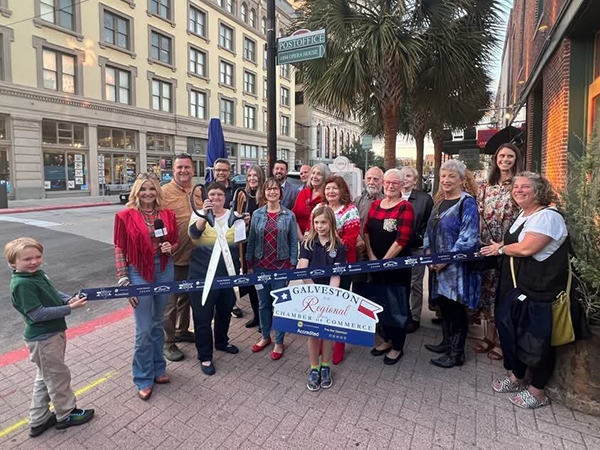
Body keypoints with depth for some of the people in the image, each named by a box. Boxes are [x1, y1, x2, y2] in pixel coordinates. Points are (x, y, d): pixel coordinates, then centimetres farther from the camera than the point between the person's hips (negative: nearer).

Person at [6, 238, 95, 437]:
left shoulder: (38, 274, 1)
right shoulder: (22, 284, -24)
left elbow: (53, 294, 12)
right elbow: (37, 314, -26)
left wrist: (70, 299, -7)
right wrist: (69, 308, -26)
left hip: (53, 333, 9)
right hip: (43, 339, -9)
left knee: (45, 378, 22)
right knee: (58, 376, 10)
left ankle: (38, 420, 39)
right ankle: (66, 415, 31)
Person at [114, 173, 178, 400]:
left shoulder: (168, 215, 1)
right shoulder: (125, 216, -8)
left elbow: (175, 243, 12)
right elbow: (120, 250, -6)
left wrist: (169, 248, -11)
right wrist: (124, 282, -9)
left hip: (164, 271, 4)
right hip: (139, 273, -3)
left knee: (158, 324, 17)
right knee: (144, 329, 3)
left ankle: (158, 368, 35)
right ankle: (144, 379, 22)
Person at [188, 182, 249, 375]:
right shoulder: (199, 215, -4)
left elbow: (242, 242, 7)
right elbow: (193, 233, -24)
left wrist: (246, 225, -9)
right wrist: (204, 215, -38)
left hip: (228, 274, 4)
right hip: (203, 275, -3)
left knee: (225, 310, 20)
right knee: (203, 316, 3)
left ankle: (222, 342, 44)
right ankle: (205, 356, 20)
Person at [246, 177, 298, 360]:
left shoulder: (289, 215, -2)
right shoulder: (257, 214, 3)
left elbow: (293, 242, -1)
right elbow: (251, 240, 6)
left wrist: (292, 265, -5)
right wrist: (249, 263, 4)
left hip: (281, 265, -2)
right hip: (260, 265, 2)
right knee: (263, 303, 14)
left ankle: (279, 342, 22)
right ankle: (265, 337, 32)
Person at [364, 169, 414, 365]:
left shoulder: (405, 207, -11)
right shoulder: (375, 204, 7)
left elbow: (402, 239, -17)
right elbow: (366, 231, 6)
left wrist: (384, 261, -15)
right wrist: (372, 257, -6)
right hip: (375, 263, 6)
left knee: (397, 305, 7)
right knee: (381, 303, 17)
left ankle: (397, 347, 25)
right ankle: (387, 339, 36)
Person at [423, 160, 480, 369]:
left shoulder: (467, 203, -11)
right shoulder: (440, 201, 12)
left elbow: (468, 238, -19)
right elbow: (429, 230, 15)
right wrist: (428, 253, 1)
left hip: (457, 266, -7)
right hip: (437, 265, 7)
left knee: (455, 309, 3)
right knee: (443, 304, 17)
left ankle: (456, 353, 18)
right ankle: (447, 342, 35)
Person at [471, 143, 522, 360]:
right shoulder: (486, 187, 11)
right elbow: (479, 217, 10)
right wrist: (481, 242, -1)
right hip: (486, 246, 4)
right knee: (486, 289, 9)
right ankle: (489, 337, 22)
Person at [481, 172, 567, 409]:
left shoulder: (547, 216, -17)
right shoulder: (523, 215, 14)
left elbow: (526, 248, -25)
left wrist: (500, 248, -9)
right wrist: (500, 245, 1)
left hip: (538, 292, -9)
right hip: (515, 287, 9)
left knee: (535, 340, 4)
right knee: (512, 332, 16)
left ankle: (537, 392, 22)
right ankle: (516, 377, 35)